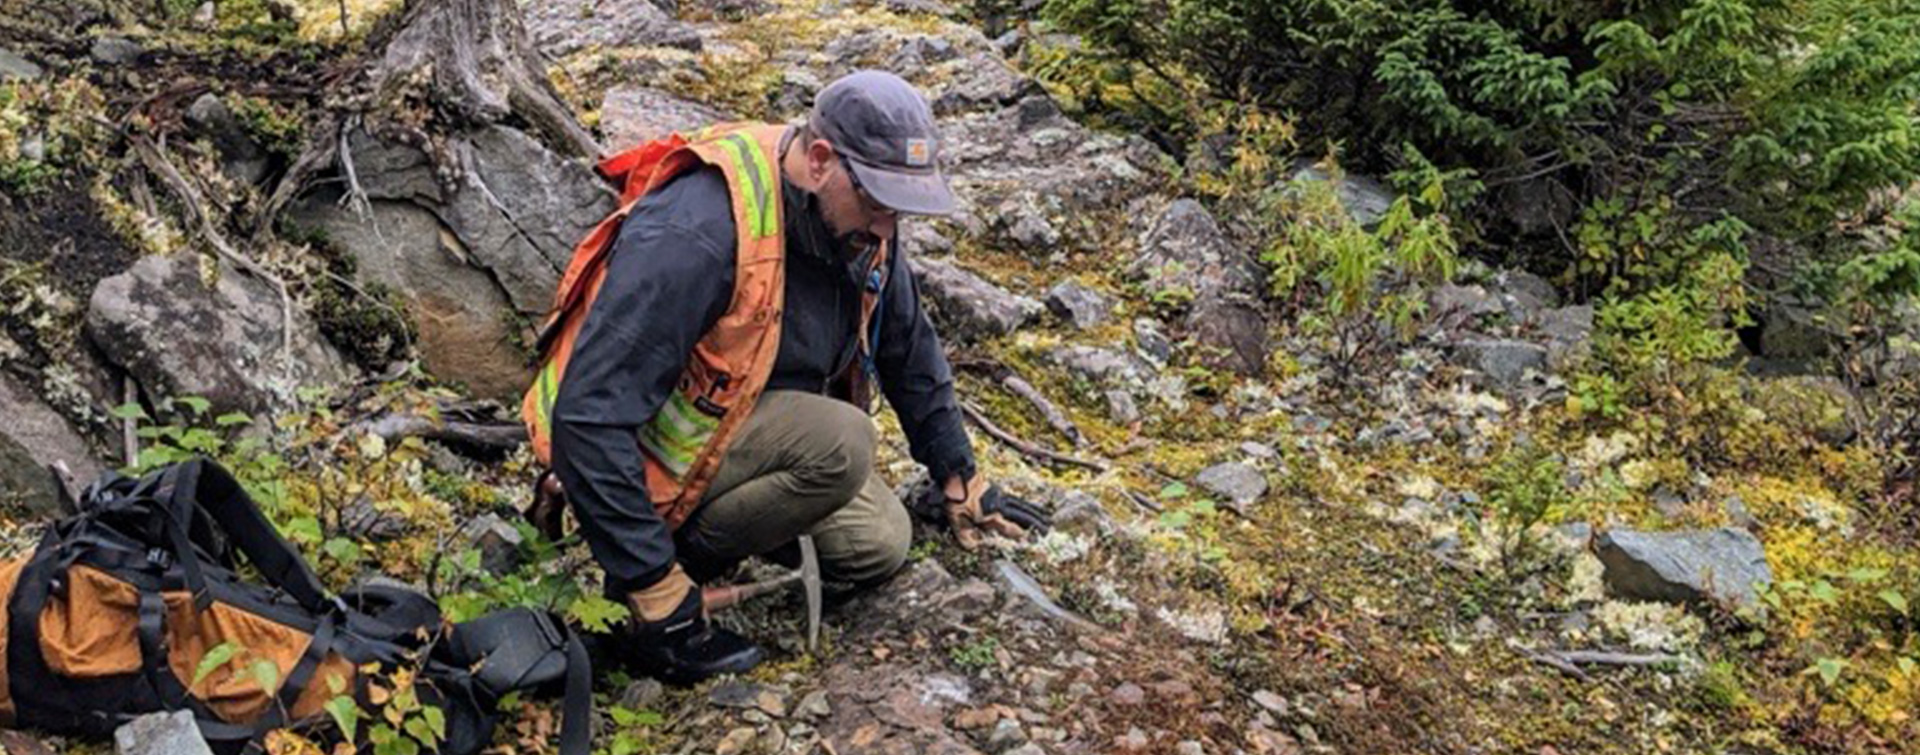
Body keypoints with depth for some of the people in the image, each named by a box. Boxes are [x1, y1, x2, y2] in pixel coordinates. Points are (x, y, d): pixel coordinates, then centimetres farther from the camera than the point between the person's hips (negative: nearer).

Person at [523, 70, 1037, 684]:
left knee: (878, 546, 1)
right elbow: (589, 415, -34)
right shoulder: (698, 234, -33)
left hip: (754, 418, 8)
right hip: (663, 451, -8)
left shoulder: (858, 224, -6)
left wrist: (956, 476, 16)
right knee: (840, 445, -29)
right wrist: (656, 592, -32)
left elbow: (910, 348, 12)